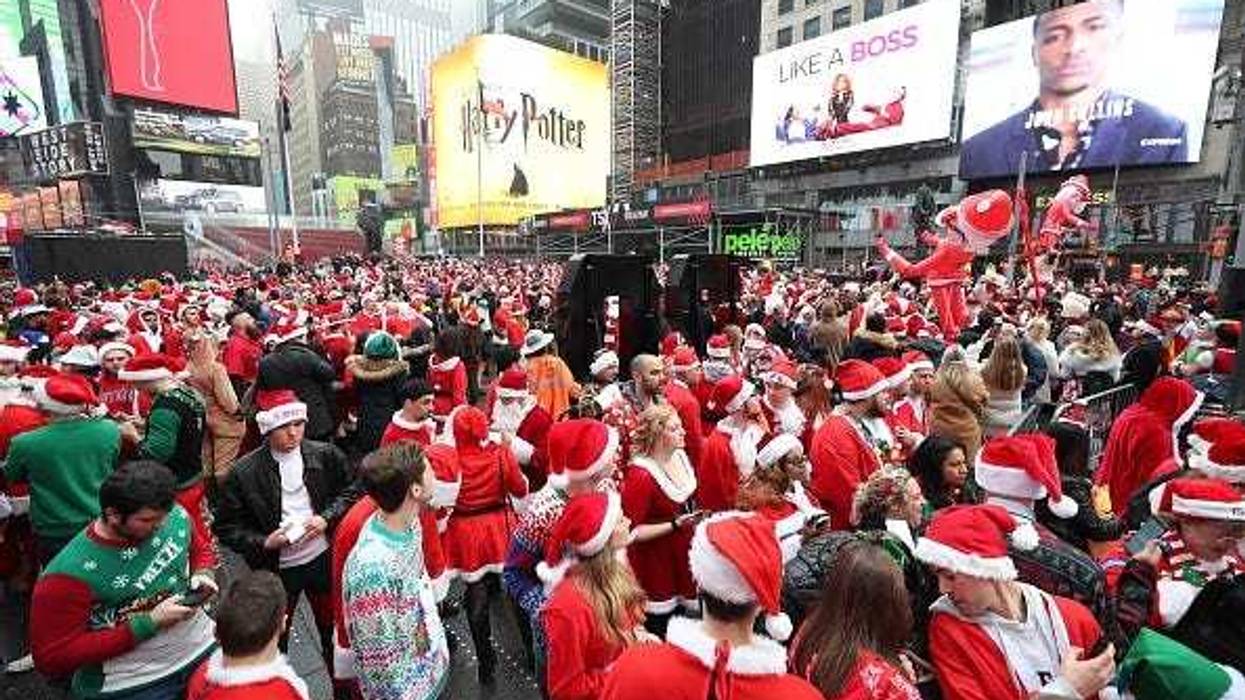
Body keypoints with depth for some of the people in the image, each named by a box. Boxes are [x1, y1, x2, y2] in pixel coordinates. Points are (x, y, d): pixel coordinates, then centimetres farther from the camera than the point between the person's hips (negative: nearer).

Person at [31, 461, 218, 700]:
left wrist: (203, 574, -8)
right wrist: (150, 623, -20)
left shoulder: (175, 515, -8)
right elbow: (54, 658, -14)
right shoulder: (71, 573, -19)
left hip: (204, 644, 4)